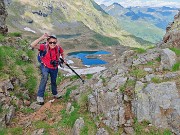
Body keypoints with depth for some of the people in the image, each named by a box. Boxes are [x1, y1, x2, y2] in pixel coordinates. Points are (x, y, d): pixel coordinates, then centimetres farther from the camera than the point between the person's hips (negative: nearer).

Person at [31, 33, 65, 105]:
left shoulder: (58, 48, -16)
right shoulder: (44, 47, -26)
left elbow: (62, 53, 10)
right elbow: (32, 45, -41)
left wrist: (63, 59, 2)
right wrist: (41, 38, -47)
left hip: (54, 68, 4)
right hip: (45, 66, -4)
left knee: (53, 81, 21)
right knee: (45, 76, -34)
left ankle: (55, 94, 51)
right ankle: (40, 96, -23)